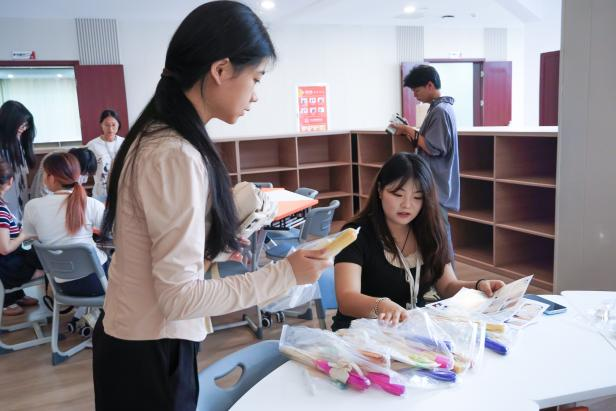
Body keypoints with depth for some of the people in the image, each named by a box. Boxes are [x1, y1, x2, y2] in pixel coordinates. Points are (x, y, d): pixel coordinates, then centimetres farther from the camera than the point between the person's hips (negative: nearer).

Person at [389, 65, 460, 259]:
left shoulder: (440, 111, -16)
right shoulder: (440, 108, 15)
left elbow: (434, 148, -20)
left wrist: (410, 132, -12)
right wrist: (410, 132, 10)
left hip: (436, 186, -10)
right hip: (434, 183, 10)